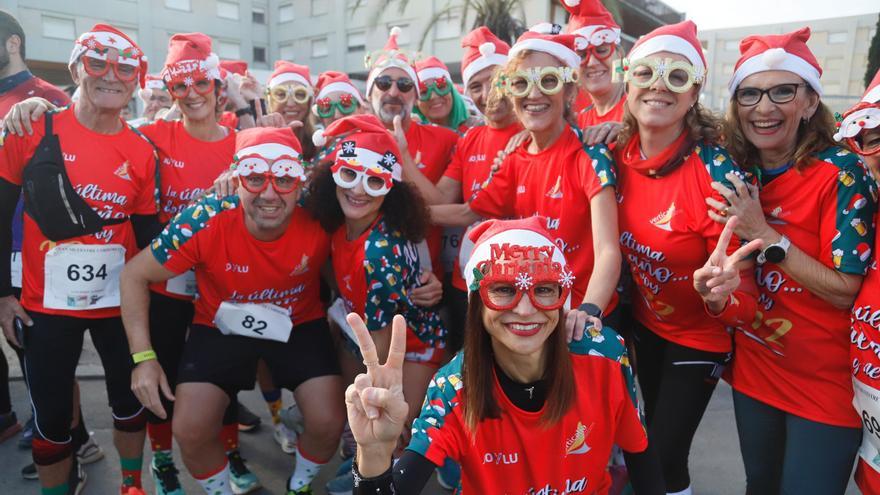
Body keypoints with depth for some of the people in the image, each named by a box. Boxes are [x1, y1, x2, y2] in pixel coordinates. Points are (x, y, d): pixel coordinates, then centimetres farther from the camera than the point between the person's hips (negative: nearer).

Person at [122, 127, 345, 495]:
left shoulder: (319, 223, -25)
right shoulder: (204, 221, -27)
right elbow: (135, 276, -14)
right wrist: (143, 356, -19)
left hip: (300, 325, 1)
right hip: (221, 327, 0)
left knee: (329, 423, -10)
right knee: (190, 432, -11)